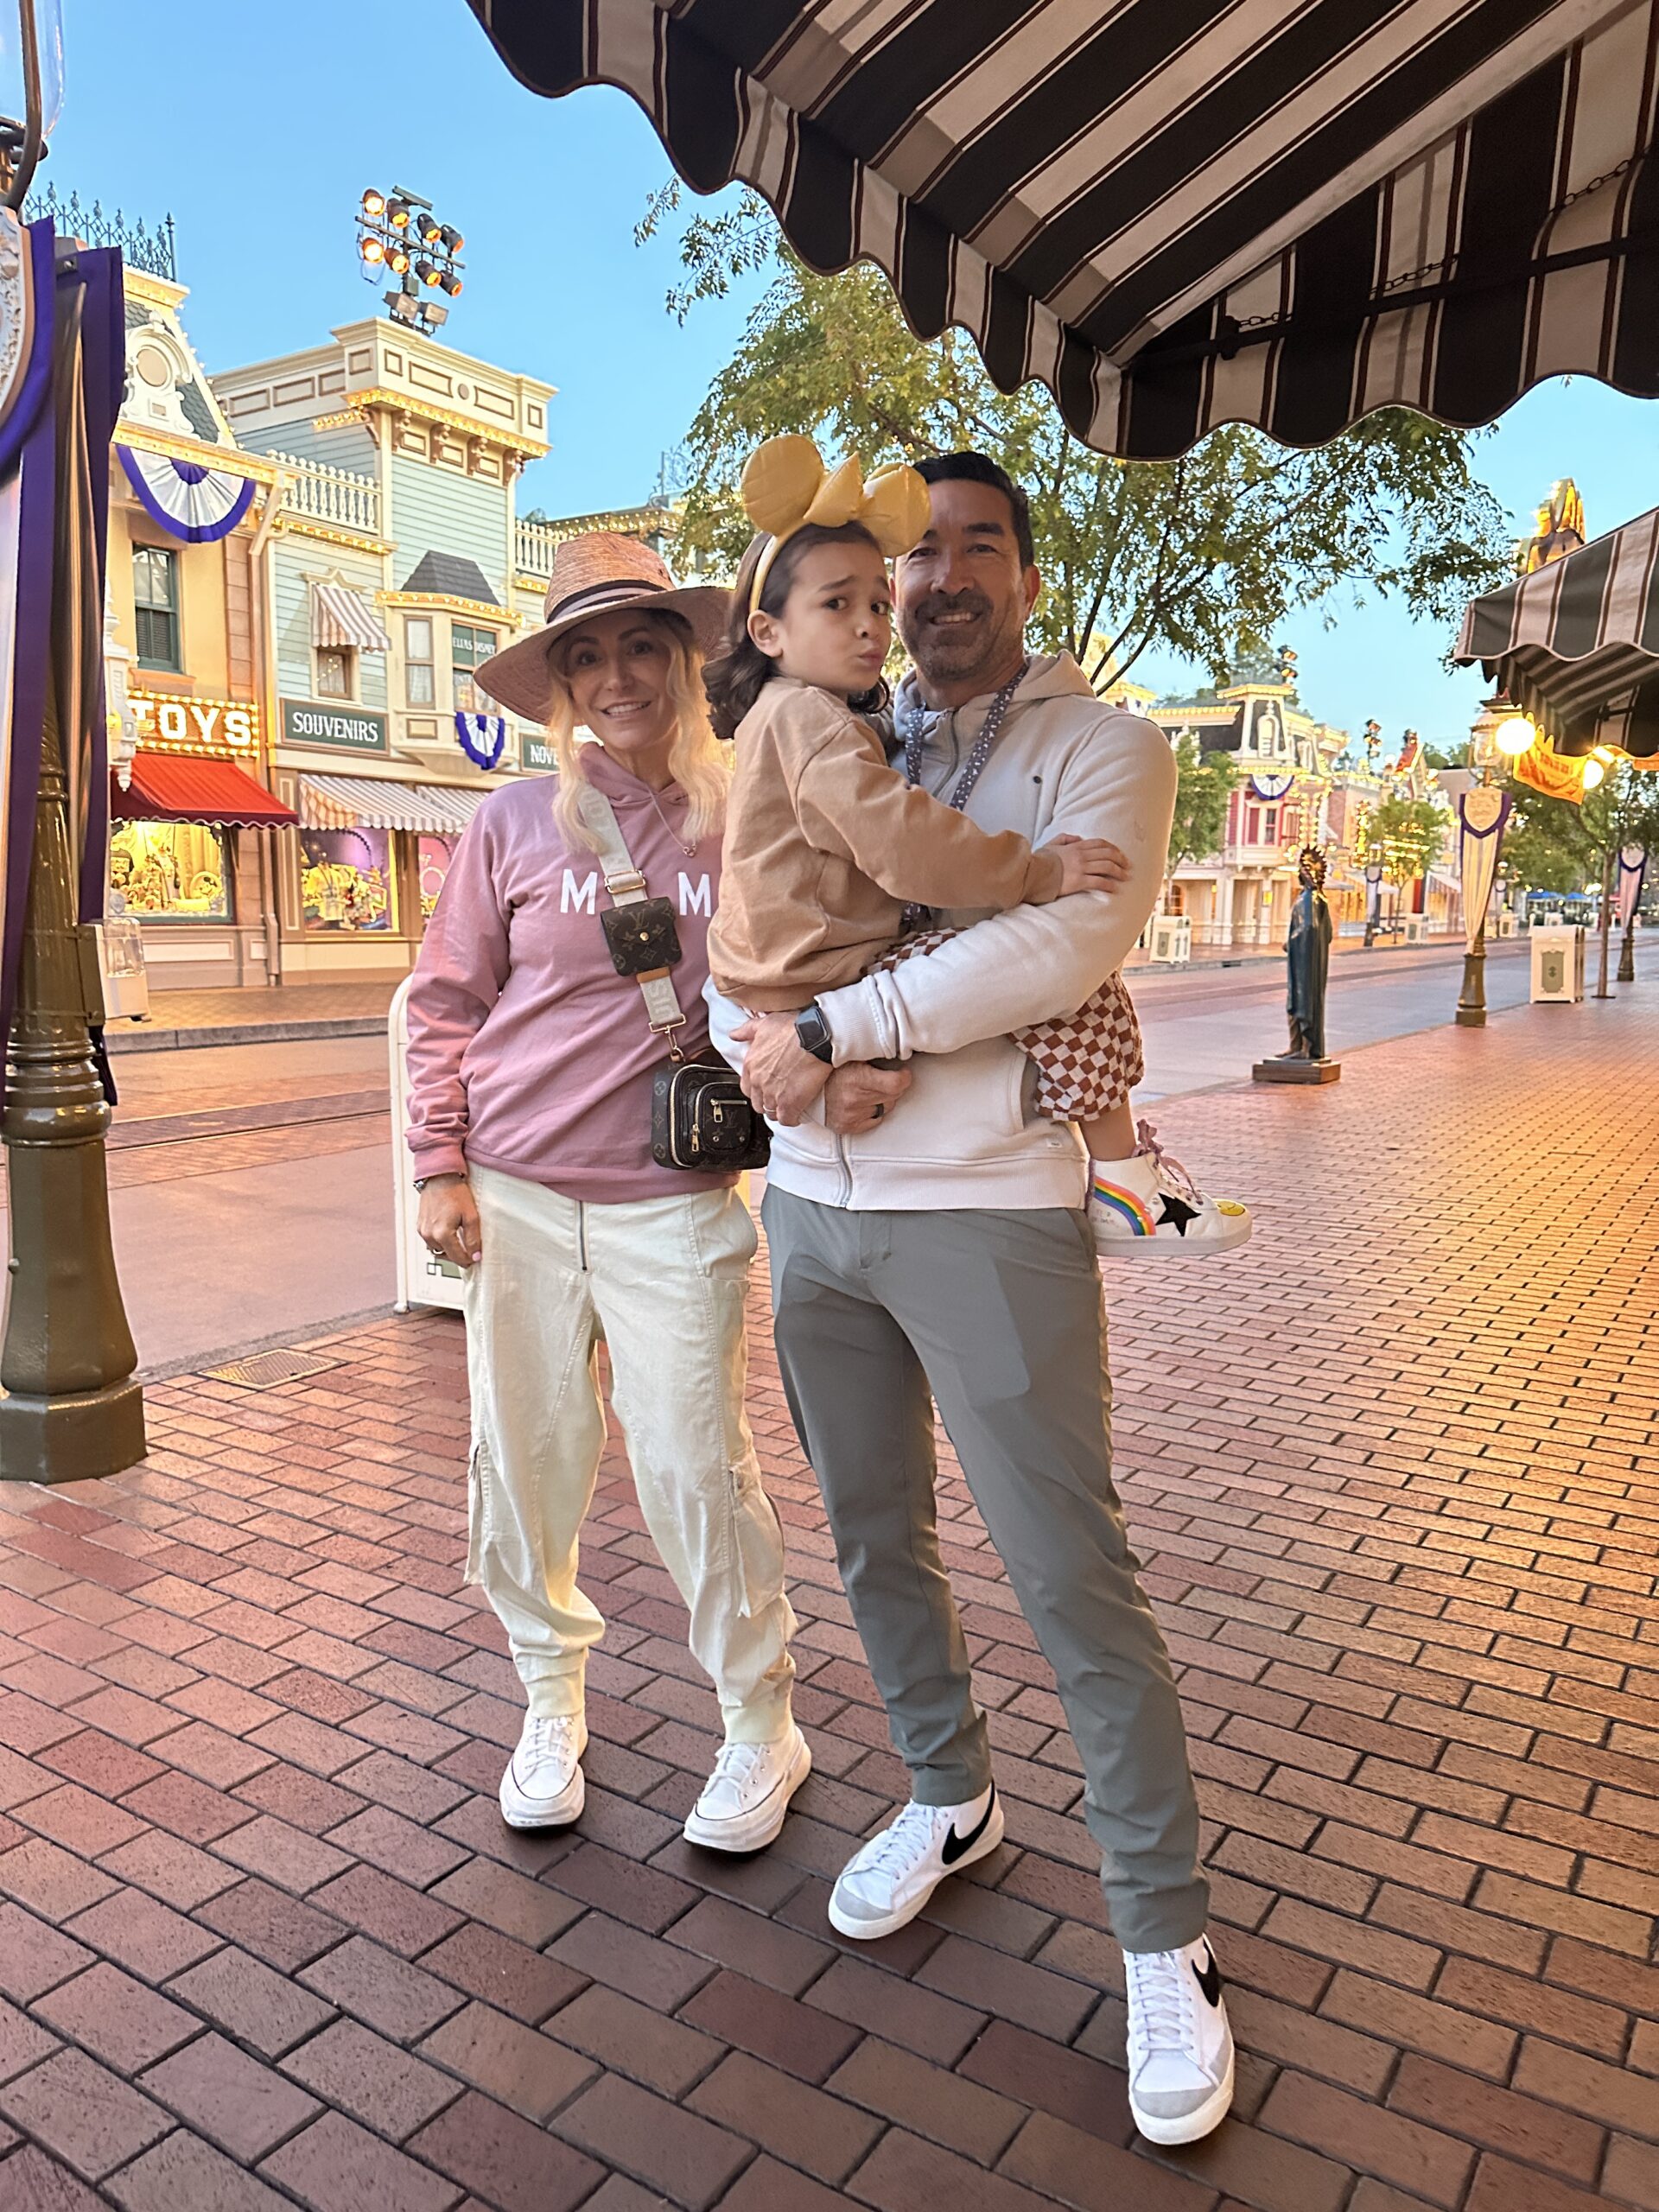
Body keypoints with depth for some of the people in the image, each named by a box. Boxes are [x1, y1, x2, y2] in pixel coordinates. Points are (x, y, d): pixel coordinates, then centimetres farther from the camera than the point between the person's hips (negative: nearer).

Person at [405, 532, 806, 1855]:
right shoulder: (516, 823, 3)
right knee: (524, 1464, 10)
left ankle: (762, 1728, 22)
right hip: (516, 1197, 2)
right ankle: (551, 1705, 34)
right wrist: (441, 1165, 1)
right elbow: (445, 1004, 7)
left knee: (695, 1471, 0)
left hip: (674, 1200, -1)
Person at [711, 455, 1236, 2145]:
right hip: (812, 1207, 6)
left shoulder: (1102, 751, -2)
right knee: (873, 1537, 17)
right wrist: (806, 1071, -14)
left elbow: (1060, 941, -20)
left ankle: (1165, 1942, 19)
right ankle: (948, 1798, 41)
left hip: (992, 1215, -5)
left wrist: (831, 1032, -21)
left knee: (1072, 1580, -1)